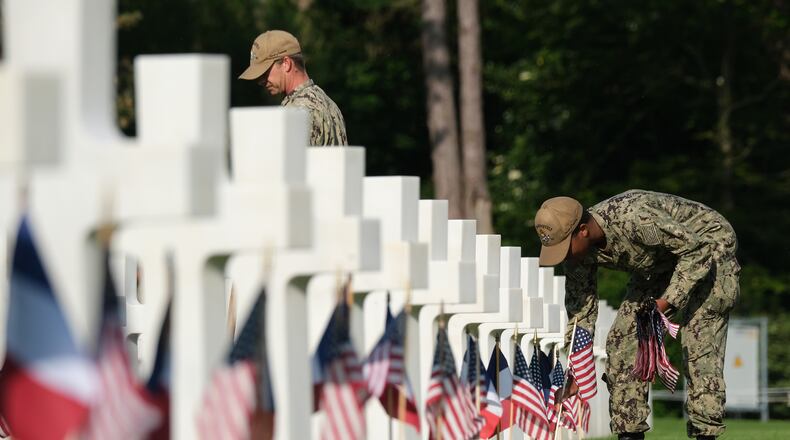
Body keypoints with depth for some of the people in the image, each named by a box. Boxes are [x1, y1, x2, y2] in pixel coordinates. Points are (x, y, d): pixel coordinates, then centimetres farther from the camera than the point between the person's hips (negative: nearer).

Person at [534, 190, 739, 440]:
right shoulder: (579, 248, -15)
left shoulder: (634, 218, -39)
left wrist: (667, 302, -34)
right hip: (660, 266, 8)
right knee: (622, 340, -2)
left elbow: (697, 249, -30)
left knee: (699, 344, -19)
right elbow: (580, 309, -5)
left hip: (708, 247, -7)